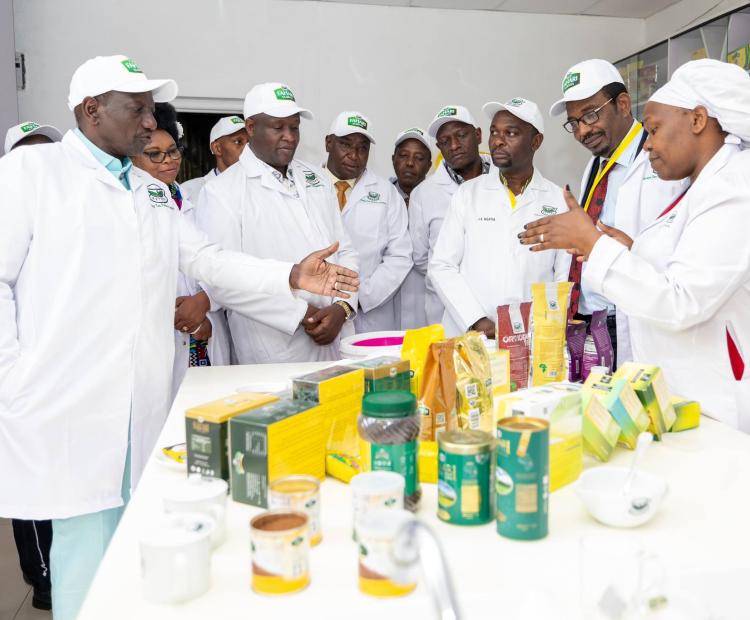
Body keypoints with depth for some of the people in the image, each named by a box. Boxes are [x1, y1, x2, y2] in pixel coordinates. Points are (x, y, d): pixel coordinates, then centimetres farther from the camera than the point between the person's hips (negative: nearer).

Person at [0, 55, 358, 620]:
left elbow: (208, 260, 11)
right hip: (67, 407, -5)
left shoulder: (152, 191, 16)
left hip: (143, 405, 6)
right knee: (87, 545, 1)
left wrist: (292, 276, -1)